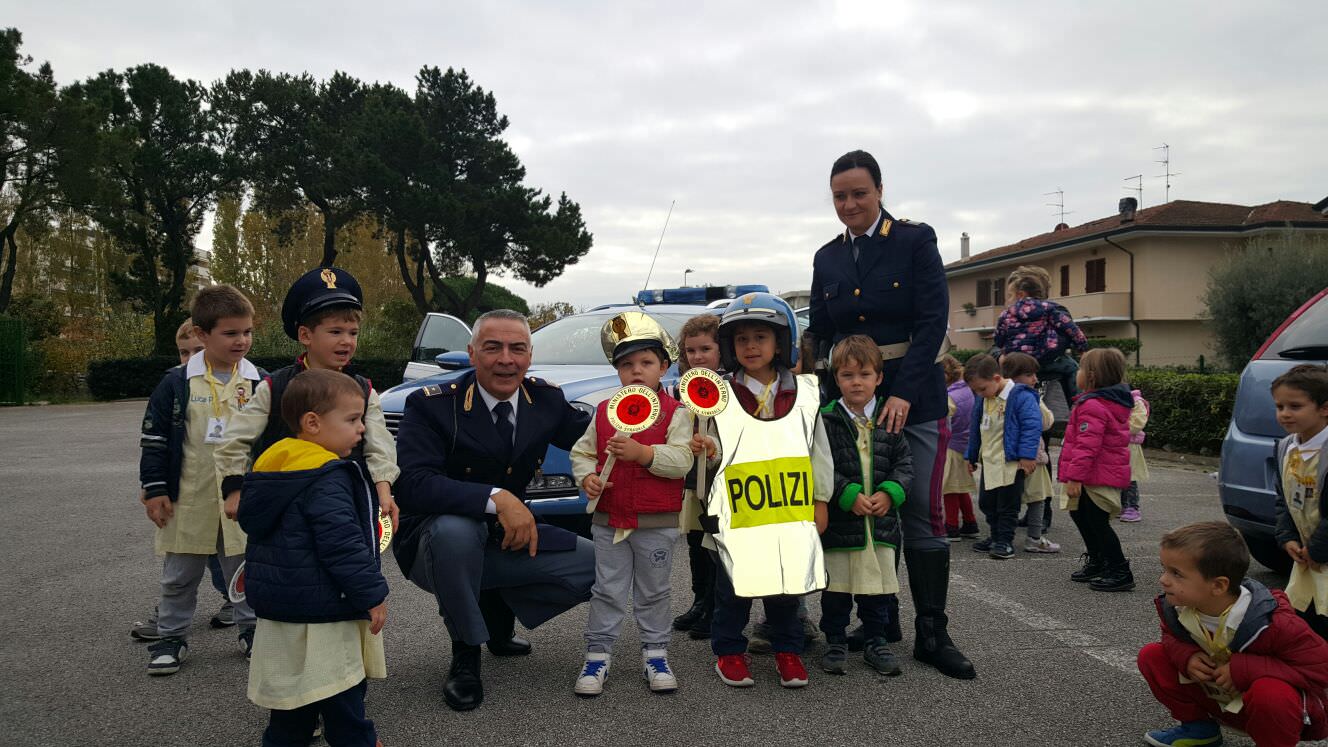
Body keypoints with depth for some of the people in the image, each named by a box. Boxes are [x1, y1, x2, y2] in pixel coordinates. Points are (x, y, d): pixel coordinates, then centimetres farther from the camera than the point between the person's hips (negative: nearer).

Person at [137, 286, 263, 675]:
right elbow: (154, 440, -1)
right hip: (190, 500, -1)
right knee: (180, 575, 12)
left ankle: (252, 629, 28)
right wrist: (154, 490, -4)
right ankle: (171, 637, 28)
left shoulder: (260, 384, -2)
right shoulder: (176, 384, -6)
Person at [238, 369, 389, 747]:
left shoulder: (274, 464, 9)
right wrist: (372, 594, -18)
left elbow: (253, 523, 20)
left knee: (292, 694, 20)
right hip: (321, 616, -9)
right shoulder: (327, 478, -22)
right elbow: (342, 543, -26)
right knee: (342, 700, 3)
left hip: (280, 601, 9)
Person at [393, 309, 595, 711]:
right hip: (434, 543, -5)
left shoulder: (547, 399, -4)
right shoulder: (432, 405, -19)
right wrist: (496, 498, -40)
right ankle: (465, 656, -14)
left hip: (509, 539, 5)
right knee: (454, 528, -39)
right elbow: (413, 485, -30)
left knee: (599, 566, -7)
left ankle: (498, 608, 15)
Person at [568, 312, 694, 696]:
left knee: (653, 593, 12)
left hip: (657, 523, -2)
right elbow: (582, 452, 9)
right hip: (608, 520, 2)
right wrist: (587, 477, -11)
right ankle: (598, 654, 19)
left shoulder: (675, 412, -6)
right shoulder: (604, 412, 5)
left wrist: (642, 452, -30)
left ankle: (655, 653, 25)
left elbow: (681, 460, -18)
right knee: (607, 592, 10)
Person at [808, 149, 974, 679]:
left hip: (913, 400, -3)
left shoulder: (915, 241, -3)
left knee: (923, 517, -1)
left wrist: (903, 394, -19)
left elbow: (933, 322, -10)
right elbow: (819, 334, 11)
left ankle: (932, 635, 9)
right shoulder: (828, 258, 10)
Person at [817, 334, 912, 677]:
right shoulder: (825, 421, -8)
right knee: (836, 587, 8)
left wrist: (889, 492, -11)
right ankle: (835, 642, 24)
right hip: (838, 521, -3)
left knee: (878, 585, 12)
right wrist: (849, 495, -19)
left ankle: (875, 642, 28)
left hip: (881, 520, 3)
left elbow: (904, 462, 4)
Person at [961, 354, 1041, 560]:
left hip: (1011, 462, -8)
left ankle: (1005, 541, 12)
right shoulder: (982, 400, 9)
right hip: (989, 462, 8)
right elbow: (975, 429, 19)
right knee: (986, 503, 14)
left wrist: (1027, 455, -21)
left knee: (1008, 504, 1)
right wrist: (972, 457, 23)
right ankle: (995, 537, 29)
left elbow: (1032, 426, -18)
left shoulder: (1020, 396, -15)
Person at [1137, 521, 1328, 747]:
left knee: (1271, 693, -41)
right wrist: (1186, 656, -21)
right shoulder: (1175, 607, -16)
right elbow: (1172, 636, 5)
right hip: (1218, 700, 6)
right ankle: (1197, 726, 12)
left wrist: (1244, 669, -32)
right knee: (1151, 656, -8)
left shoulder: (1272, 624, -31)